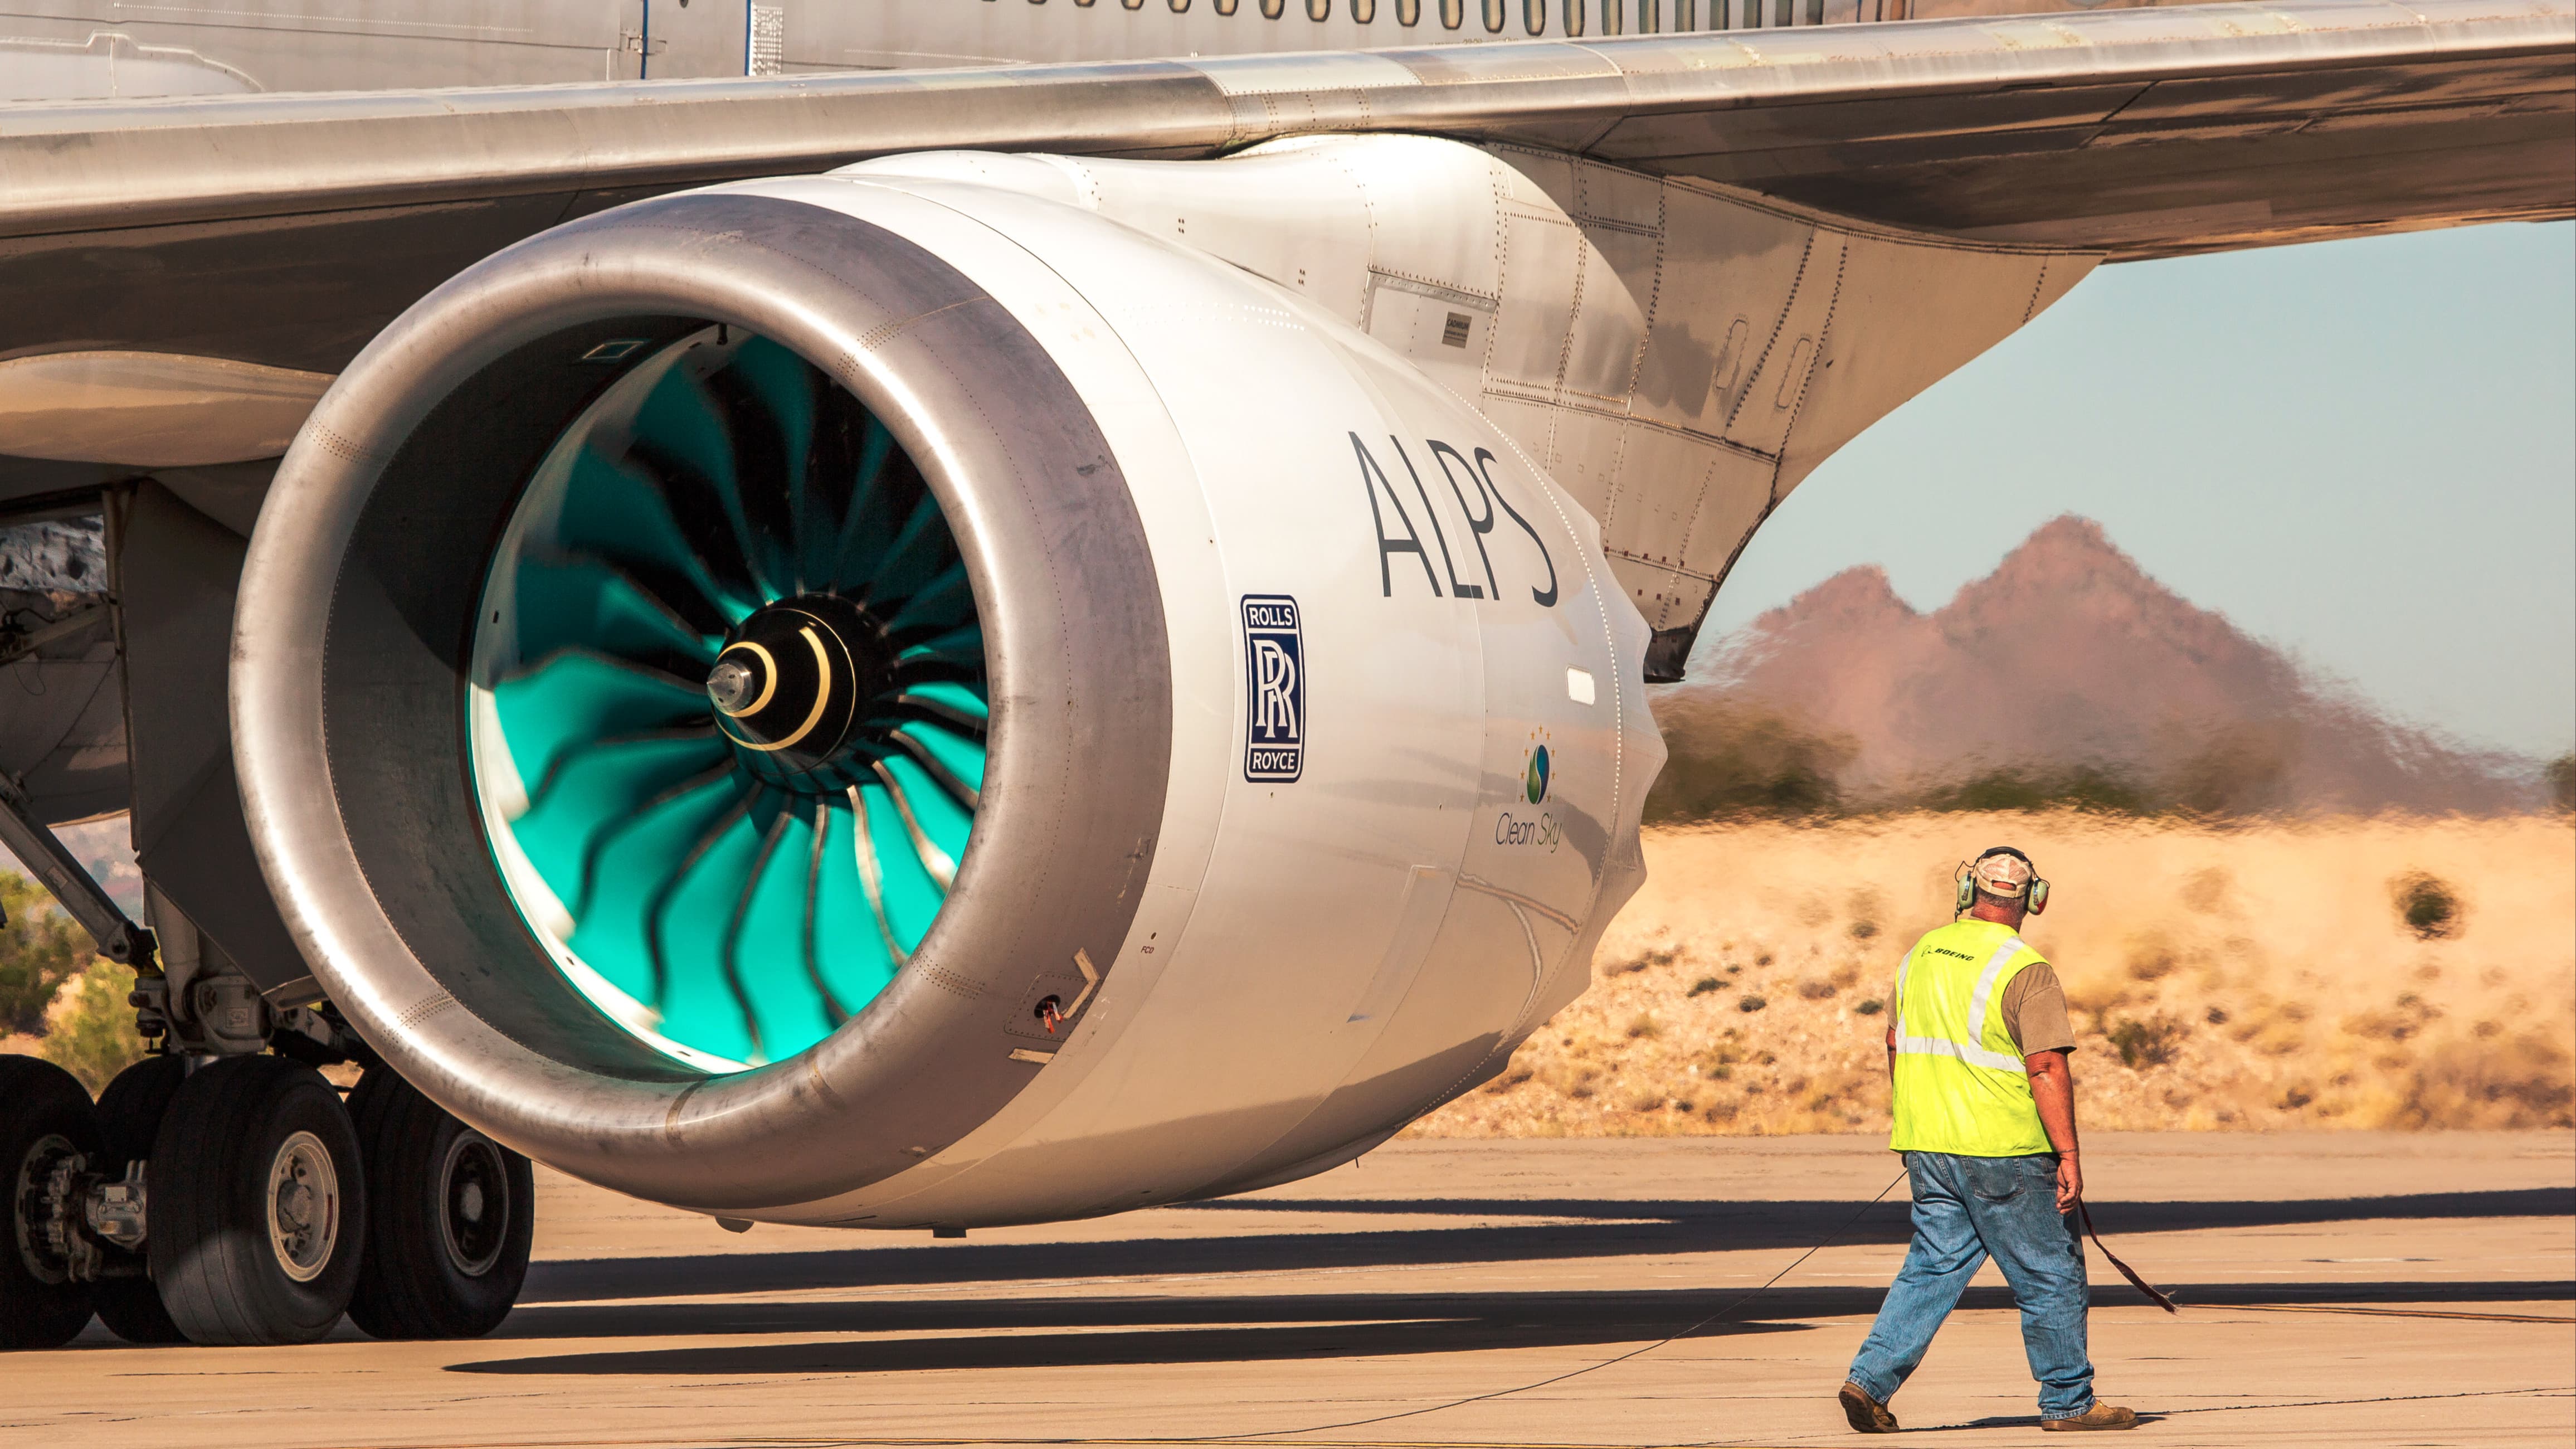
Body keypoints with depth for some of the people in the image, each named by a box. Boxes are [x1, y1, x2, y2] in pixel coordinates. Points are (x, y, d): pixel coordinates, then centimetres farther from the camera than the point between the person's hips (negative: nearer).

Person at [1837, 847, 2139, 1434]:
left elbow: (1897, 1047, 16)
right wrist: (2069, 1155, -15)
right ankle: (2068, 1402, 11)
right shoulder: (2026, 971, -13)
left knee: (1933, 1267, 11)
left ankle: (1870, 1380, -1)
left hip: (1927, 1148, 6)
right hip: (2003, 1151, -6)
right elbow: (2047, 1068, -18)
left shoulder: (1922, 954, 8)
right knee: (2051, 1275, 6)